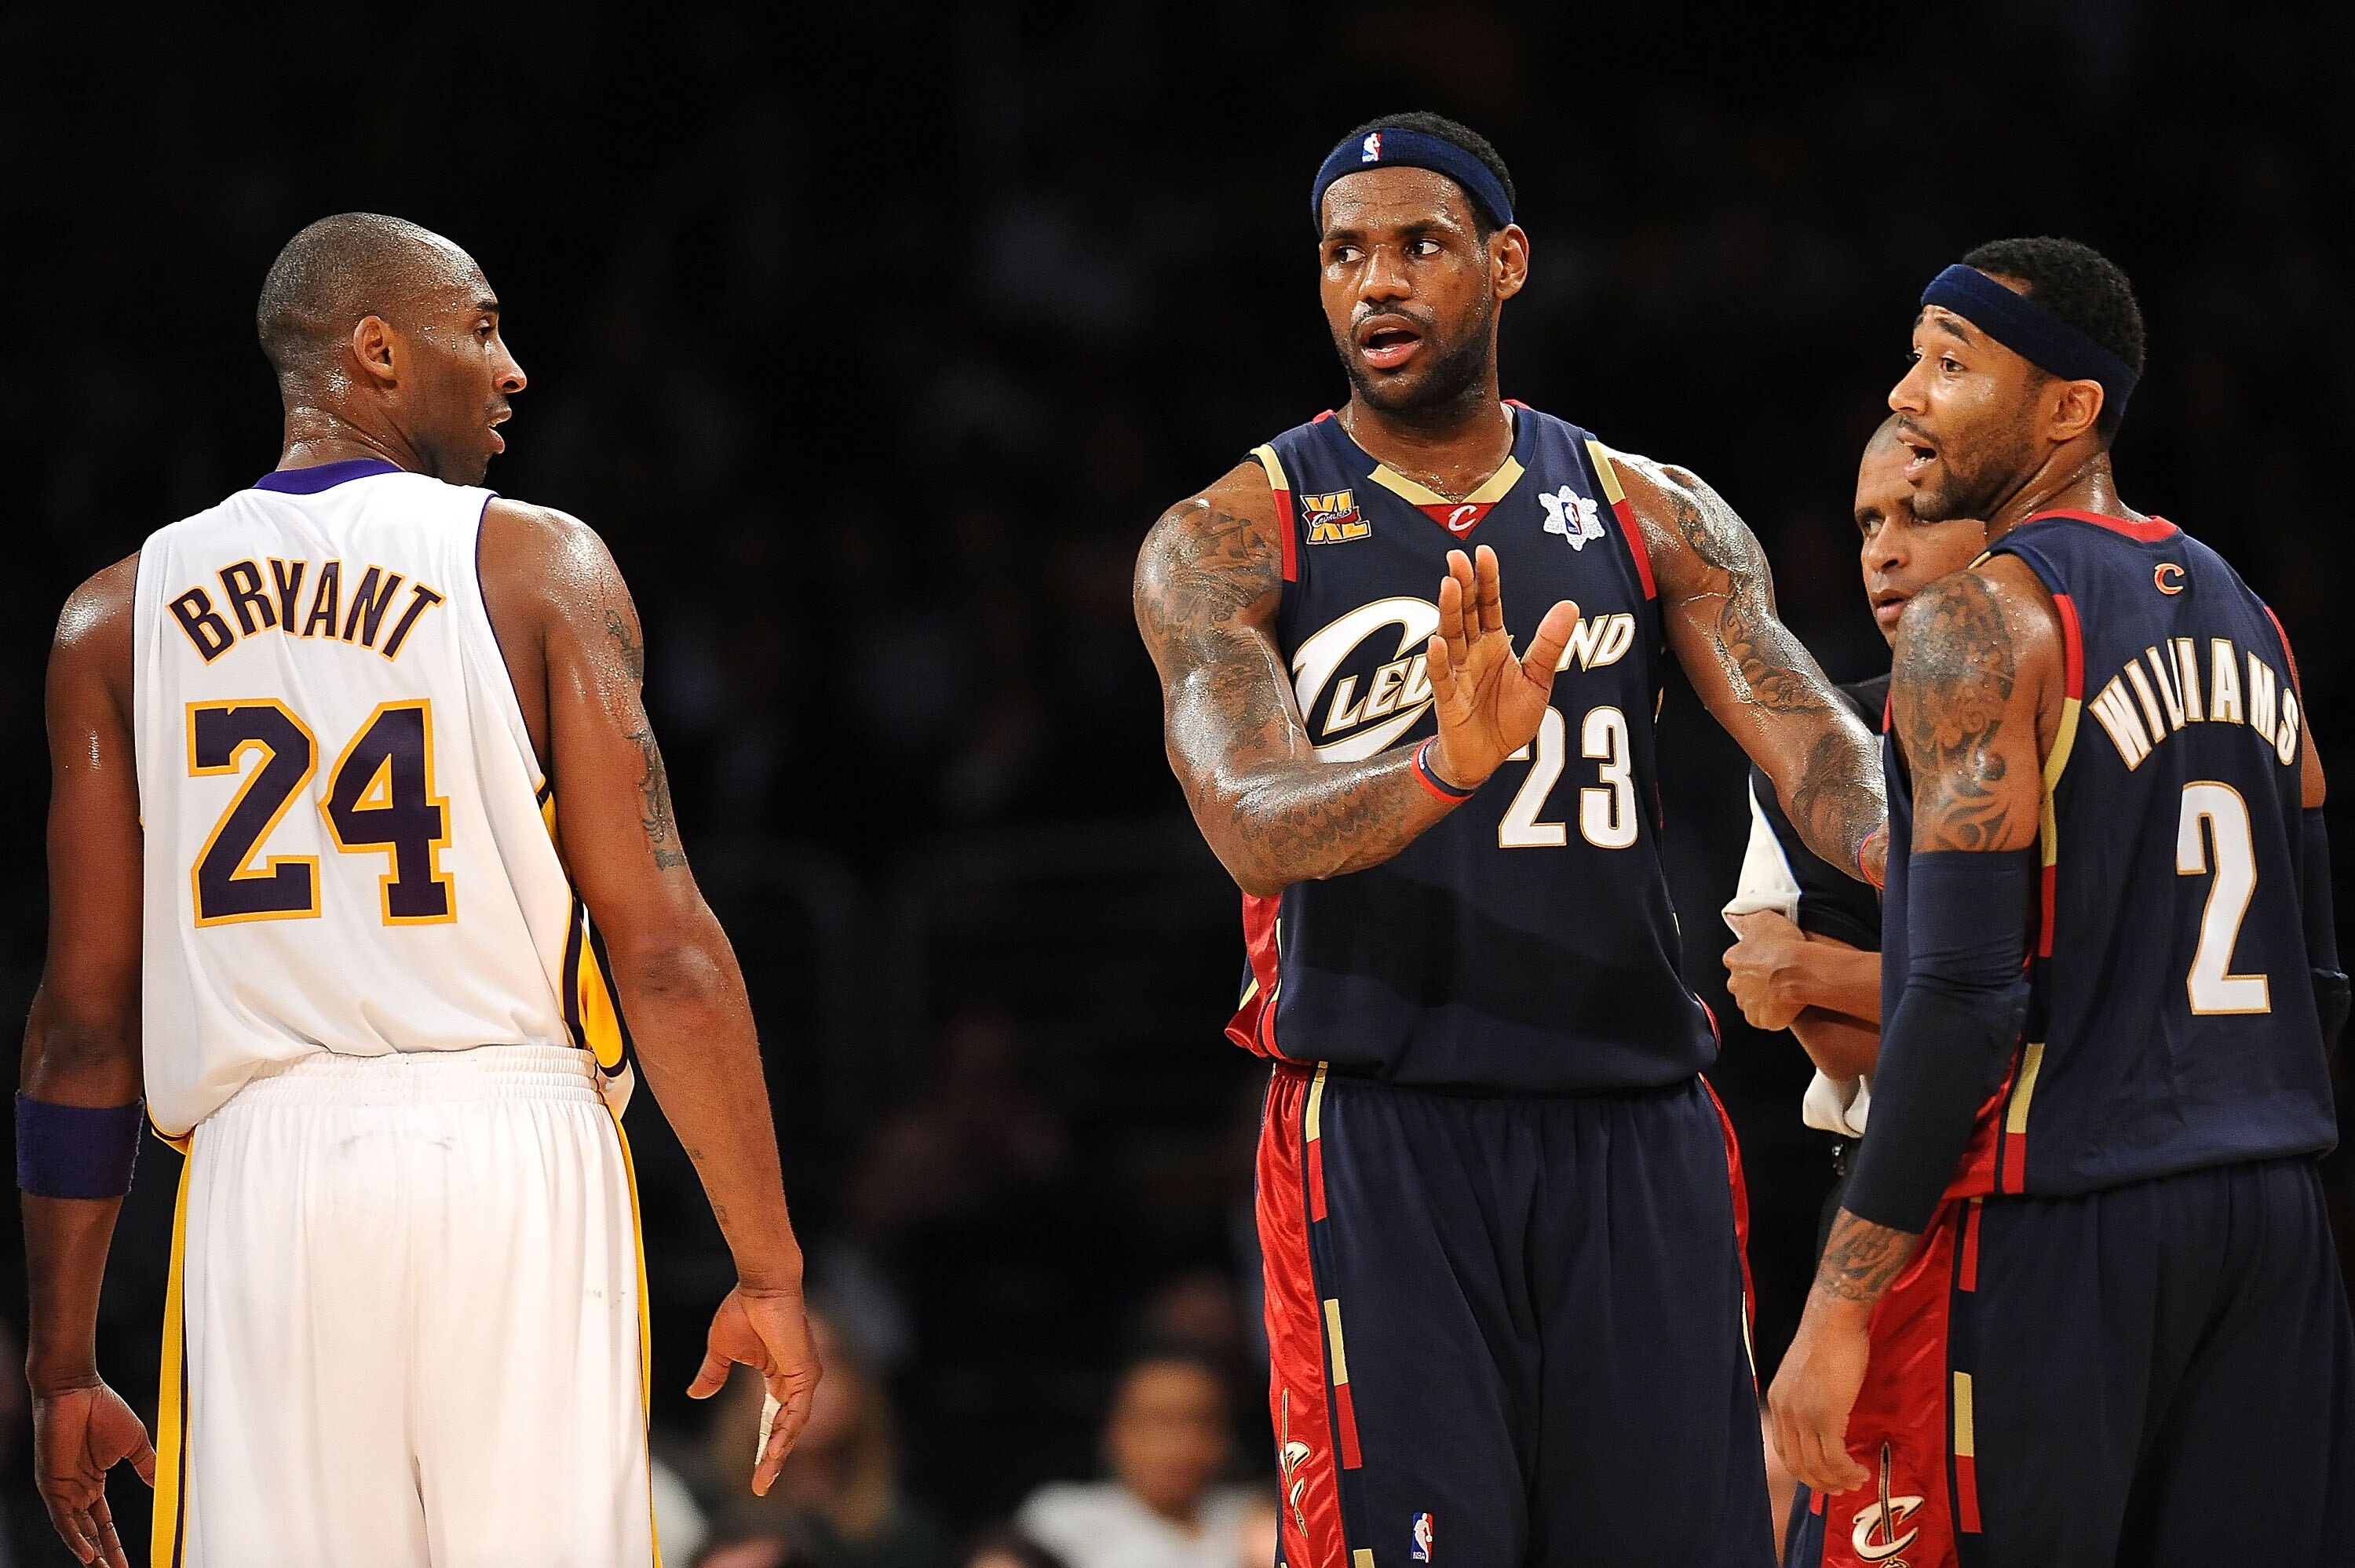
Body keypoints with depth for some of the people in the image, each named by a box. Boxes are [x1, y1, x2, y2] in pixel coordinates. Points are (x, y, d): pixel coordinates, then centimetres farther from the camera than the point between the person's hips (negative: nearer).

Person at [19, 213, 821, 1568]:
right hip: (515, 1153, -3)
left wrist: (65, 1362, 14)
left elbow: (86, 1020, 9)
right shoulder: (538, 566, 2)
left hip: (262, 1166, 3)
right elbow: (662, 947, -4)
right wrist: (769, 1270, 1)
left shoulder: (120, 619, 11)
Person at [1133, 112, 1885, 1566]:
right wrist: (1445, 771, -36)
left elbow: (1811, 739, -3)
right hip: (1381, 1126, -3)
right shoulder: (1227, 543, 1)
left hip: (1635, 1127, 3)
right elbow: (1255, 827, -14)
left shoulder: (1655, 519, 11)